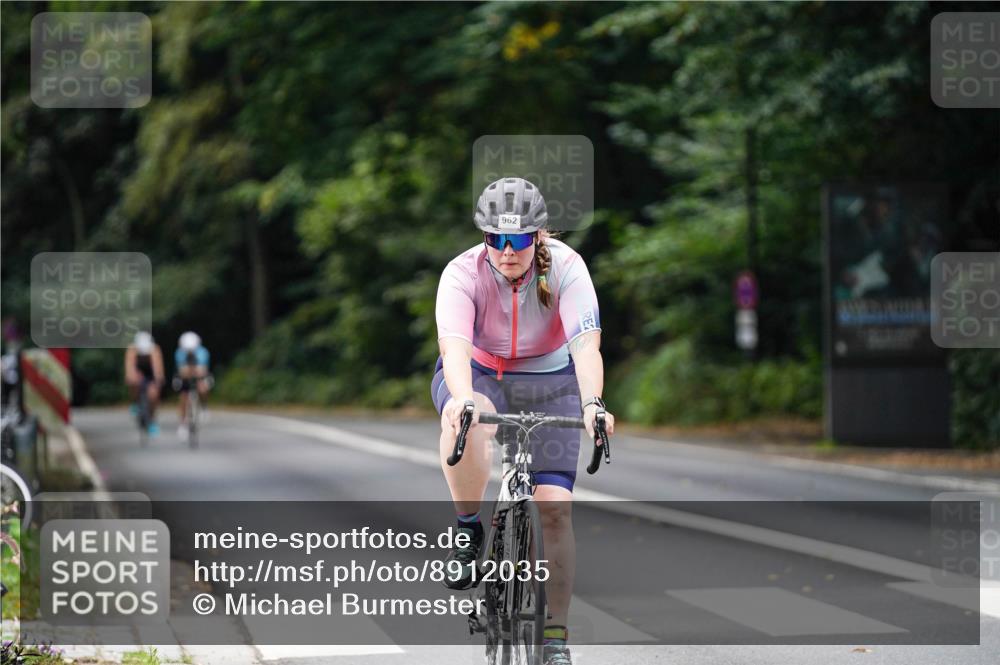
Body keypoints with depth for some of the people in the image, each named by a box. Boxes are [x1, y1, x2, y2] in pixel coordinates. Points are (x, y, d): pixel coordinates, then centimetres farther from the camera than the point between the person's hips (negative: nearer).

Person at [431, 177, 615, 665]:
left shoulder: (565, 267, -24)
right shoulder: (463, 273, -25)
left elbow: (587, 344, -35)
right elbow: (454, 345, -40)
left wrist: (592, 404, -53)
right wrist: (461, 398, -60)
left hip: (548, 380, 1)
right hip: (479, 374, -1)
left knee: (556, 508, -11)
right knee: (465, 420, -39)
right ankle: (468, 533, -18)